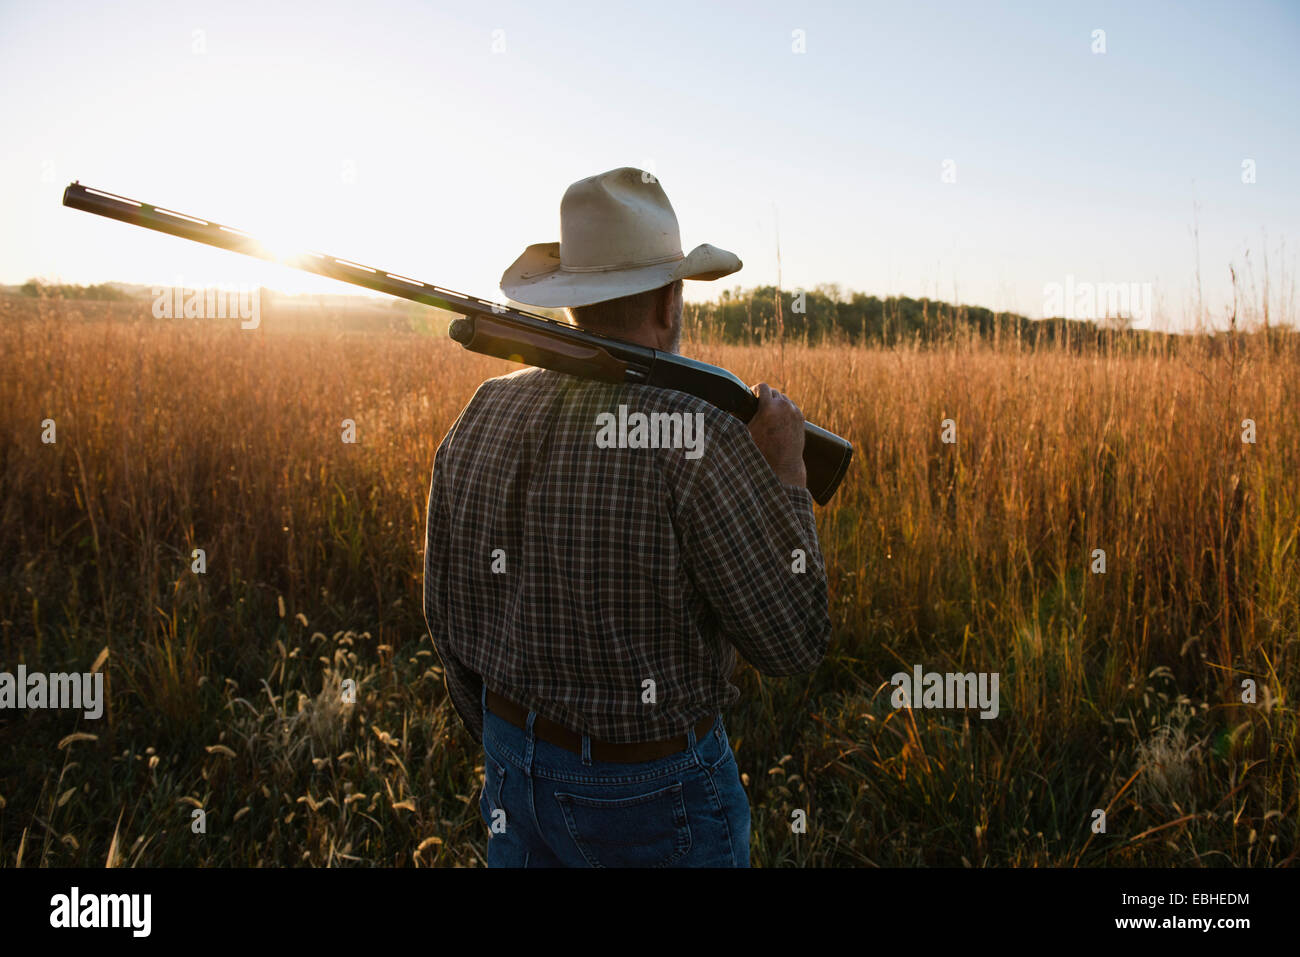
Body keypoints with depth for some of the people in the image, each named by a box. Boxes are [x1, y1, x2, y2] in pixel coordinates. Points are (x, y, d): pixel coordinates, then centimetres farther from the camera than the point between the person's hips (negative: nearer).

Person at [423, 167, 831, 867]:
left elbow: (451, 618, 6)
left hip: (517, 778, 6)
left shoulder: (479, 420, -4)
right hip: (653, 791, -5)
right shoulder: (697, 439, -24)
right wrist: (787, 476, -7)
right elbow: (793, 643, -17)